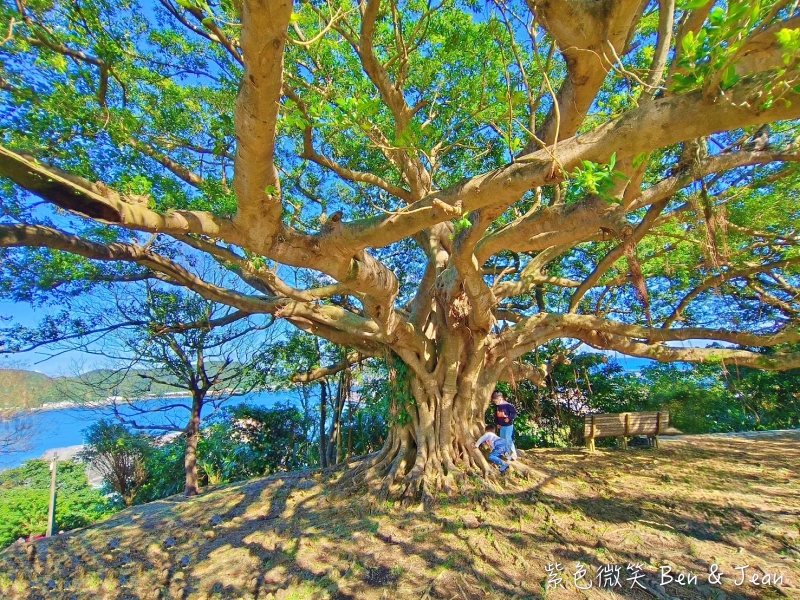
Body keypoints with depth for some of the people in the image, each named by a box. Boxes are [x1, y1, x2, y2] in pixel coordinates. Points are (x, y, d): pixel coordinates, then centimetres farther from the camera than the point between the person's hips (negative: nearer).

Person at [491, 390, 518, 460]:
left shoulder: (508, 405, -19)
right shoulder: (497, 406, 3)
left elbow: (514, 413, -17)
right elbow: (496, 415, 15)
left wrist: (509, 418, -29)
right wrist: (497, 423, 7)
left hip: (509, 426, -8)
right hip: (501, 426, 8)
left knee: (509, 440, -8)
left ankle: (514, 455, 4)